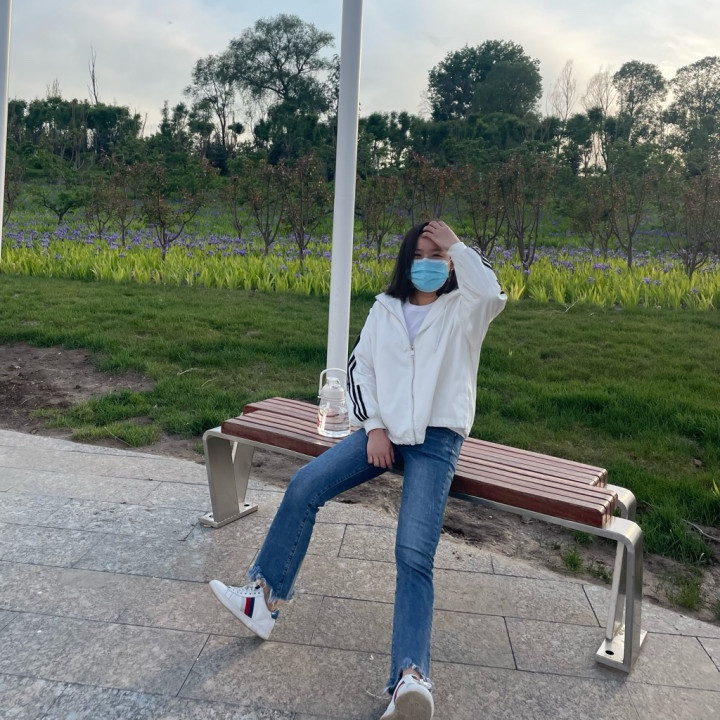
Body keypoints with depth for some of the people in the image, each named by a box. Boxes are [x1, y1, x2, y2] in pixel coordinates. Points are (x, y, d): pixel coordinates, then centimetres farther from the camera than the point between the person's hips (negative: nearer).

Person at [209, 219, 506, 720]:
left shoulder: (462, 310, 0)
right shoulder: (386, 308, 11)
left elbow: (493, 295, -25)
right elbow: (360, 365, 10)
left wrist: (457, 246, -14)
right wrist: (373, 427, -2)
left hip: (437, 438, -4)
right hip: (384, 431, 5)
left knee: (414, 555, -20)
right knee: (304, 486, -11)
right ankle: (264, 598, 2)